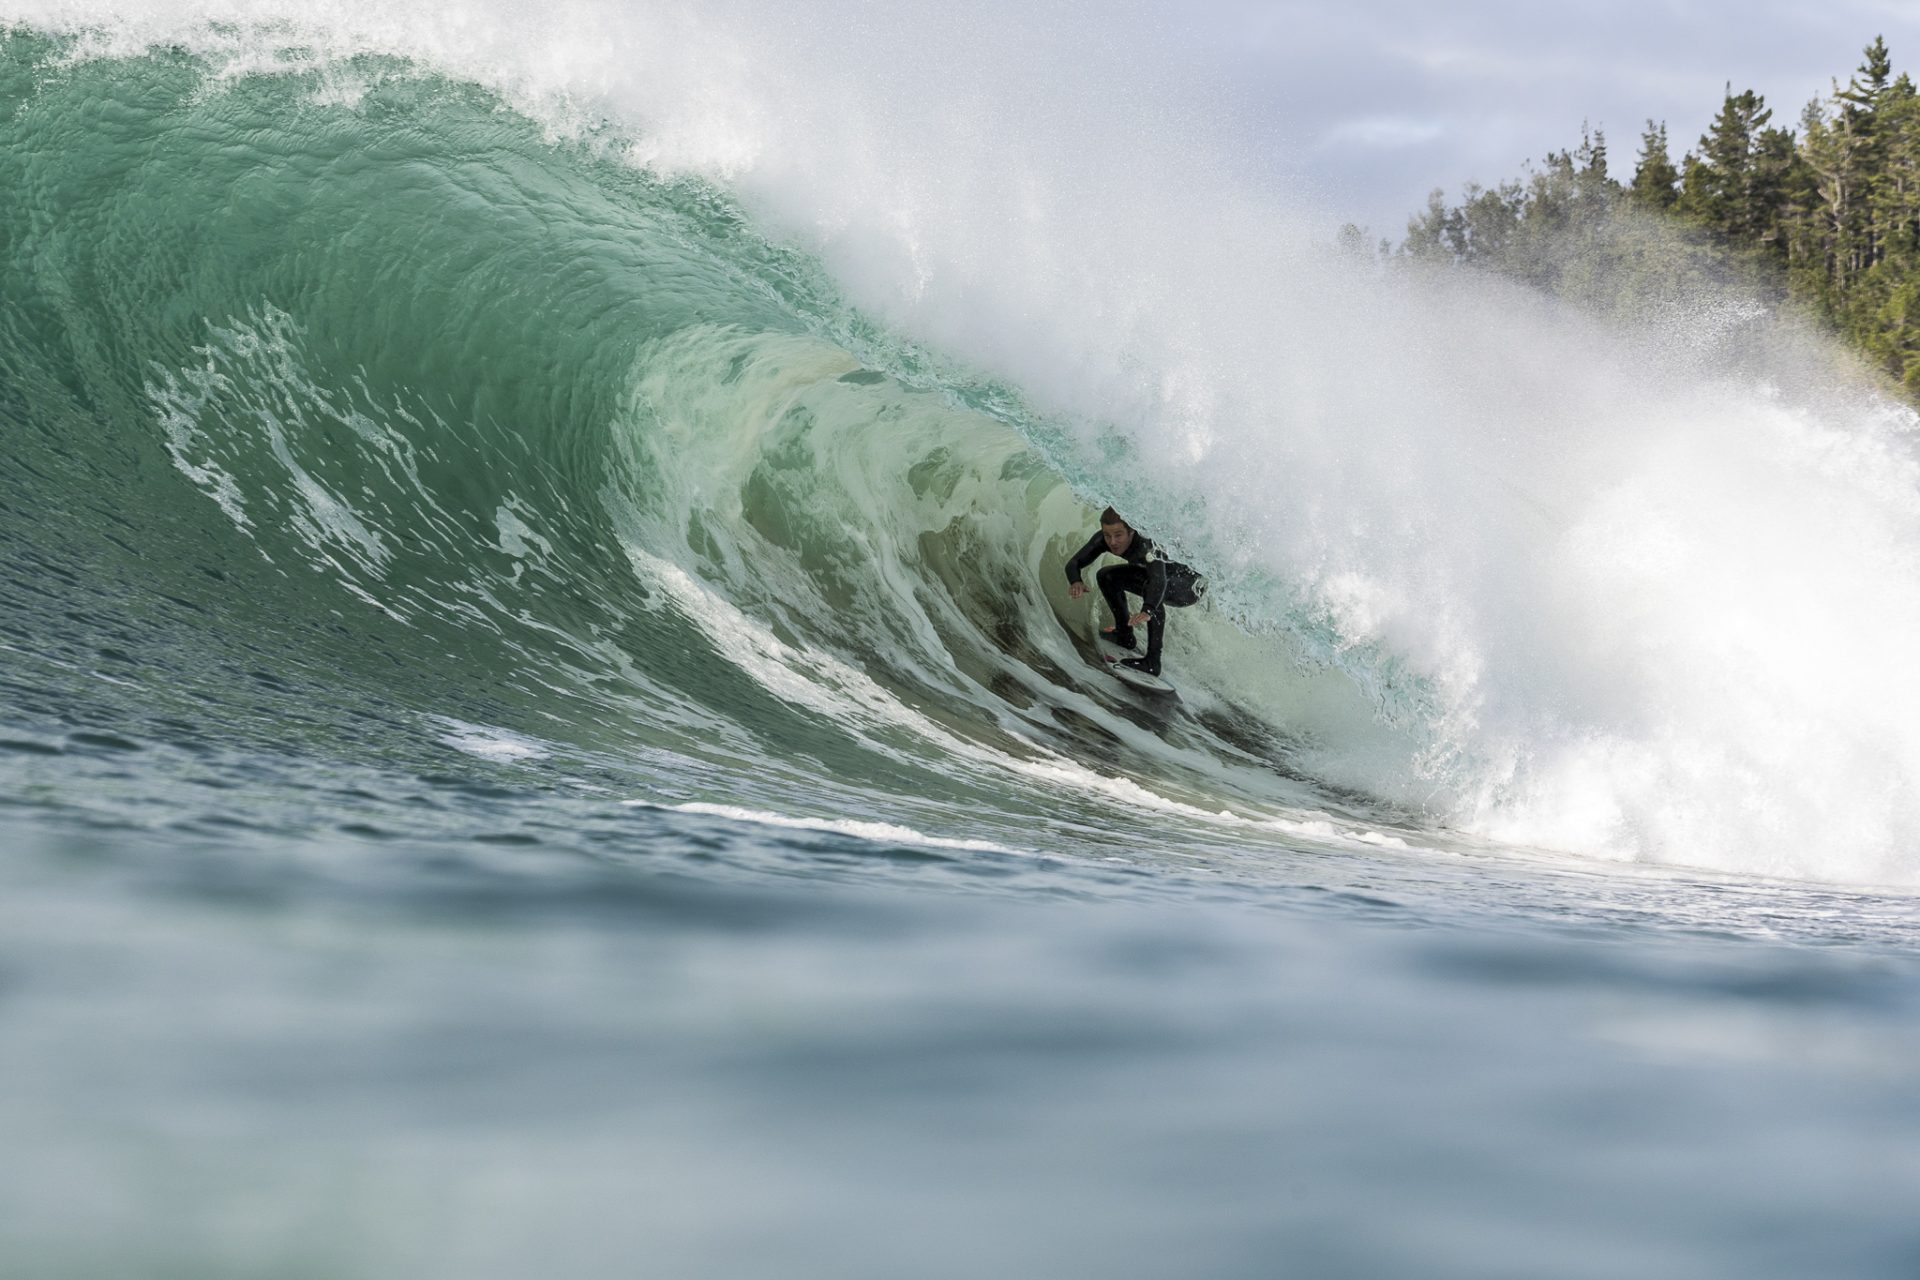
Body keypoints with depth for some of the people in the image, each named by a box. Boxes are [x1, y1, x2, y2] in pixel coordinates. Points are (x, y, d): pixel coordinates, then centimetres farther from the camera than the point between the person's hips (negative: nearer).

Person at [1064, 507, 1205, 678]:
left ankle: (1153, 661, -32)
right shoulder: (1104, 539, -19)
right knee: (1107, 577, -1)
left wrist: (1147, 611, -72)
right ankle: (1125, 635, 11)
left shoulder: (1147, 543, -38)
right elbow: (1074, 563, -16)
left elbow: (1158, 579, -54)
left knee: (1153, 588, -36)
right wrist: (1076, 582, -40)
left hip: (1192, 583, -8)